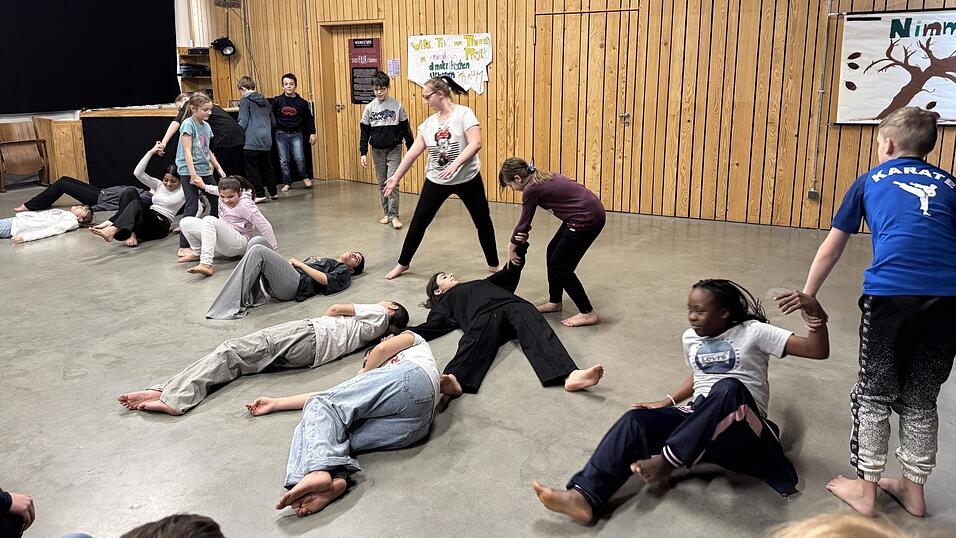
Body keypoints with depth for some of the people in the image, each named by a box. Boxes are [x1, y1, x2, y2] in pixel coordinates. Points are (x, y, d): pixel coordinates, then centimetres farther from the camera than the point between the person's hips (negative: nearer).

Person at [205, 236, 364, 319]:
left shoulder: (344, 272, 16)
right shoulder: (324, 260, 41)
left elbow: (324, 279, -6)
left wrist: (299, 263, 2)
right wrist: (290, 262, 8)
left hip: (295, 283, -8)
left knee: (258, 250, -25)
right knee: (257, 241, -12)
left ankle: (233, 306, -31)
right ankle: (254, 298, -16)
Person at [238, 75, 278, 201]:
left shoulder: (245, 100, -3)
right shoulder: (264, 100, 16)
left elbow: (243, 122, -10)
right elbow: (273, 122, 19)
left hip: (251, 140, -6)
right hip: (266, 140, 7)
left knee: (252, 168, 0)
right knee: (267, 166, 15)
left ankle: (259, 194, -2)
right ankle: (273, 193, 19)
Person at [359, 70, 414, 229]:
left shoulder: (397, 105, -5)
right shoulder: (369, 108, 0)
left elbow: (405, 128, 1)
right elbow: (364, 132, 4)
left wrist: (411, 148, 1)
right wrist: (363, 153, 0)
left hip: (394, 149, -3)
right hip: (377, 150, 3)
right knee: (382, 183, 9)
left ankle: (394, 216, -7)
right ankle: (387, 213, 19)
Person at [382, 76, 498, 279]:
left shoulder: (463, 113, -10)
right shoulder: (428, 123, 5)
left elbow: (475, 143, -21)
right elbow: (413, 152, 6)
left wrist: (455, 164, -31)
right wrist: (396, 177, 5)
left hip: (467, 179, -4)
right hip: (436, 181, 4)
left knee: (483, 222, 7)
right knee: (419, 221, 6)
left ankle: (493, 264, 24)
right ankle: (403, 263, 21)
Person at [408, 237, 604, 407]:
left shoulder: (482, 283, 46)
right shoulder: (444, 302, 33)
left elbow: (509, 275, 38)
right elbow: (432, 326, 15)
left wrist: (519, 247, 22)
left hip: (513, 304, 3)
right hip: (483, 314, -3)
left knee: (536, 331, -31)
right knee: (477, 341, -38)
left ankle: (570, 375, -58)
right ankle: (454, 382, -71)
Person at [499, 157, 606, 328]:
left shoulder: (531, 189, -11)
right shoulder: (542, 178, 14)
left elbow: (524, 223, -2)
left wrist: (512, 249, 12)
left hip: (588, 219, -10)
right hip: (590, 210, 10)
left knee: (560, 266, 2)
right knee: (553, 251, 19)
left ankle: (588, 313, 8)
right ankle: (555, 302, 32)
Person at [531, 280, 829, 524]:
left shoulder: (752, 332, -5)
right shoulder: (691, 338, 11)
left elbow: (818, 351, -8)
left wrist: (815, 313, -25)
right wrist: (666, 402, 16)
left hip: (740, 428, -5)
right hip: (698, 419, 5)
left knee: (728, 388, -38)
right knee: (636, 420, -21)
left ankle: (666, 461, -30)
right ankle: (585, 497, -37)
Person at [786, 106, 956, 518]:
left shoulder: (871, 181, 20)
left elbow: (831, 248, 23)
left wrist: (807, 297, 33)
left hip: (891, 293, -2)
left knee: (874, 395, 15)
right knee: (921, 398, 20)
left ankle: (865, 488, 24)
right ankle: (913, 488, 33)